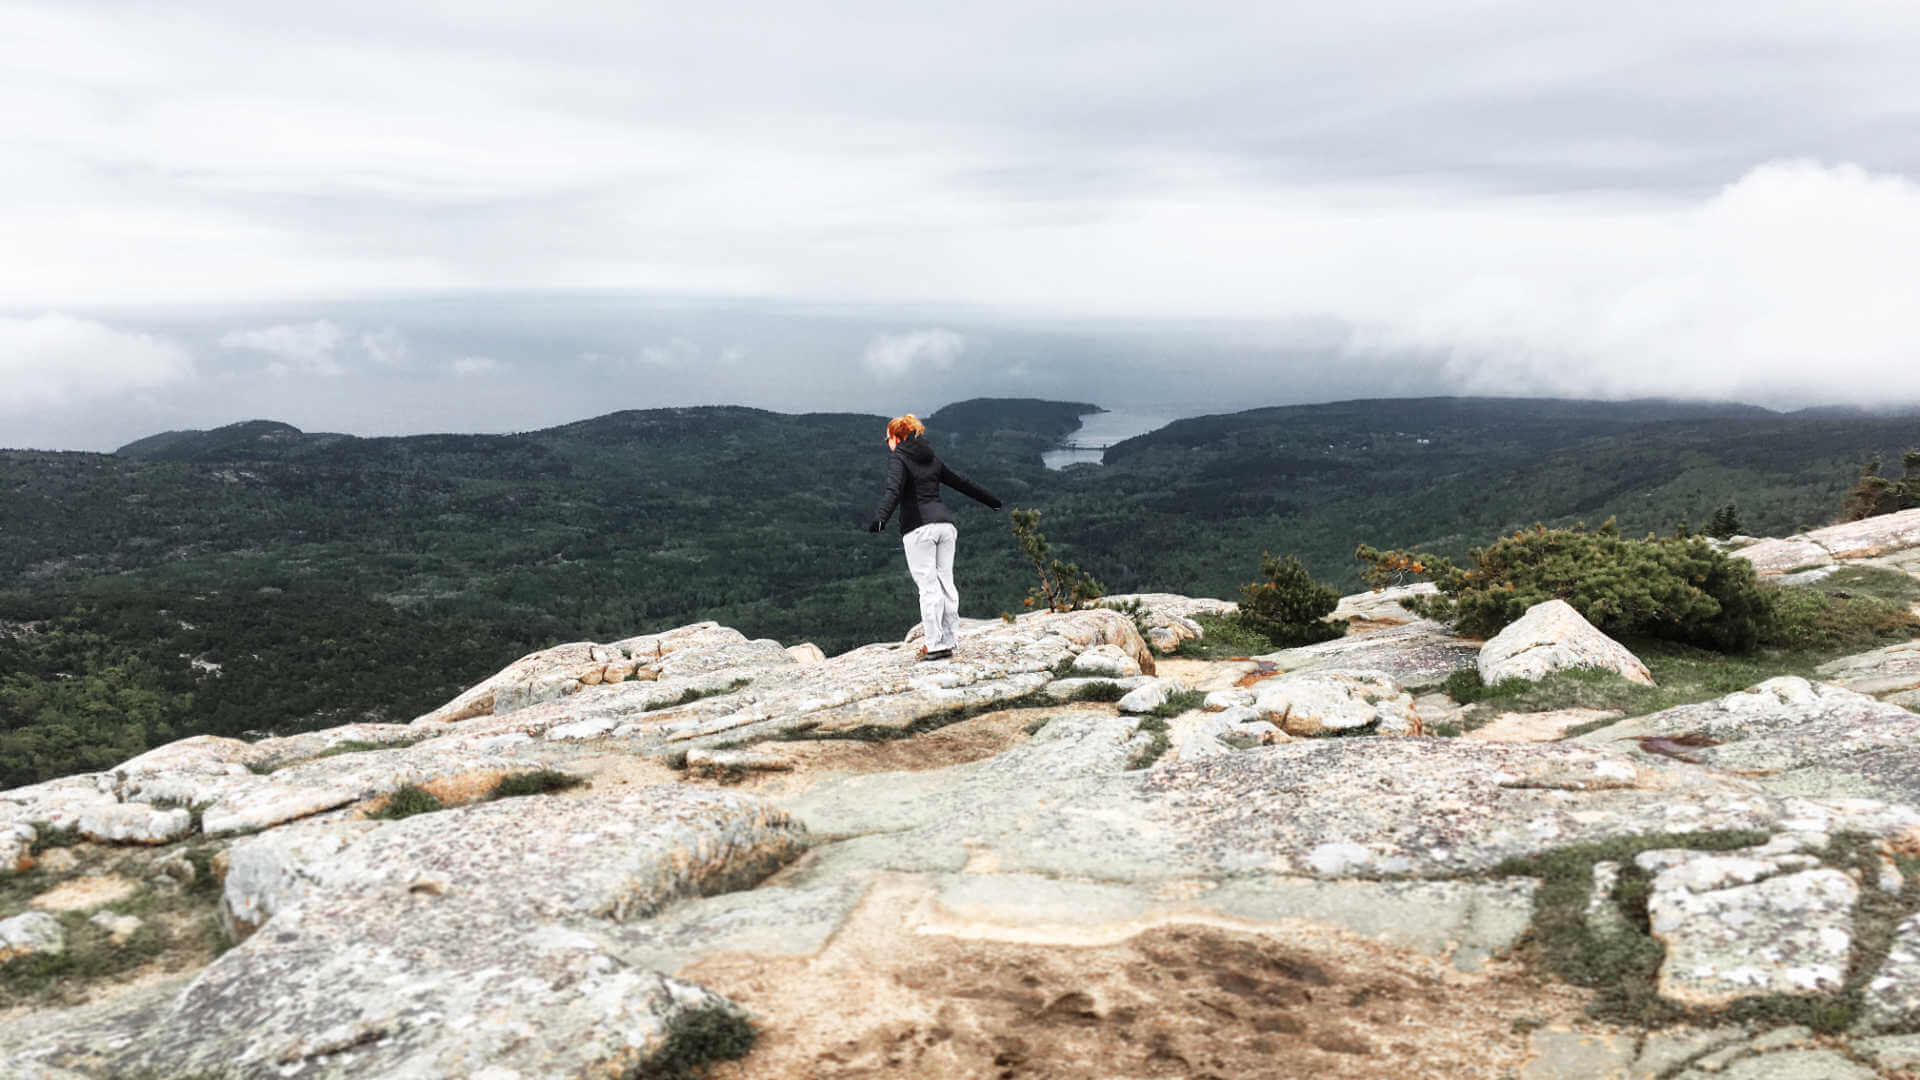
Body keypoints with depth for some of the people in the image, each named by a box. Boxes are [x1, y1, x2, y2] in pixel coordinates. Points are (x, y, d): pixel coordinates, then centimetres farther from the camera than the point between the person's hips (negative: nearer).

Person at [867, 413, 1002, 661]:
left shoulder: (898, 459, -1)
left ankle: (935, 644, -3)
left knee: (928, 586, -4)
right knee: (946, 582, 10)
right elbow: (962, 482, 26)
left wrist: (880, 518, -35)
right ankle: (949, 640, 15)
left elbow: (893, 491, -20)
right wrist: (991, 500, 37)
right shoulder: (932, 458, 19)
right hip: (944, 523, 6)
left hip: (918, 528, -6)